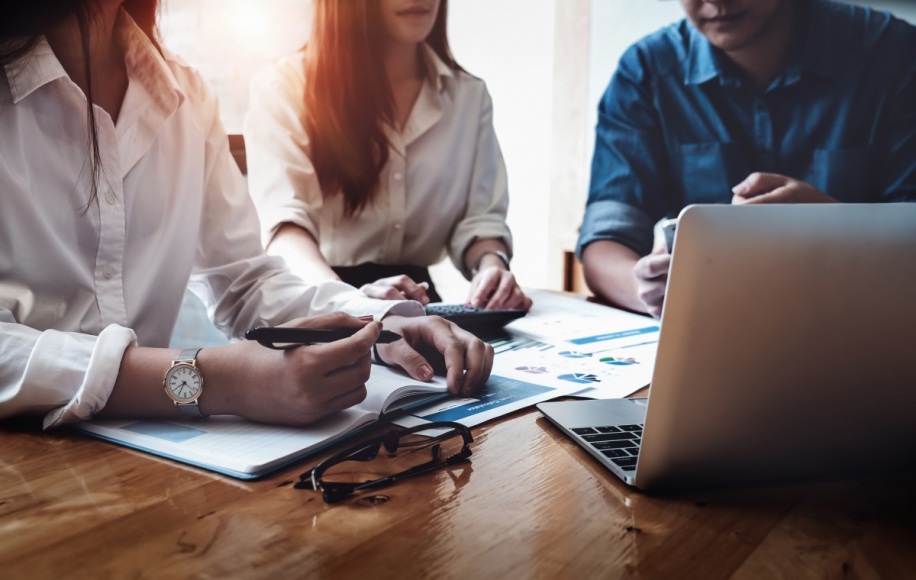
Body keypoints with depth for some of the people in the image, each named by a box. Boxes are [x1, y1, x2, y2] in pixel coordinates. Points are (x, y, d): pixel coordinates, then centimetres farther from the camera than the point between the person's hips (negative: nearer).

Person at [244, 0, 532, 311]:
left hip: (413, 303, 3)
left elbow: (480, 214, 6)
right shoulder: (283, 88, -5)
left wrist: (492, 264, -16)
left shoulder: (469, 96, 9)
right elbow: (281, 218, -15)